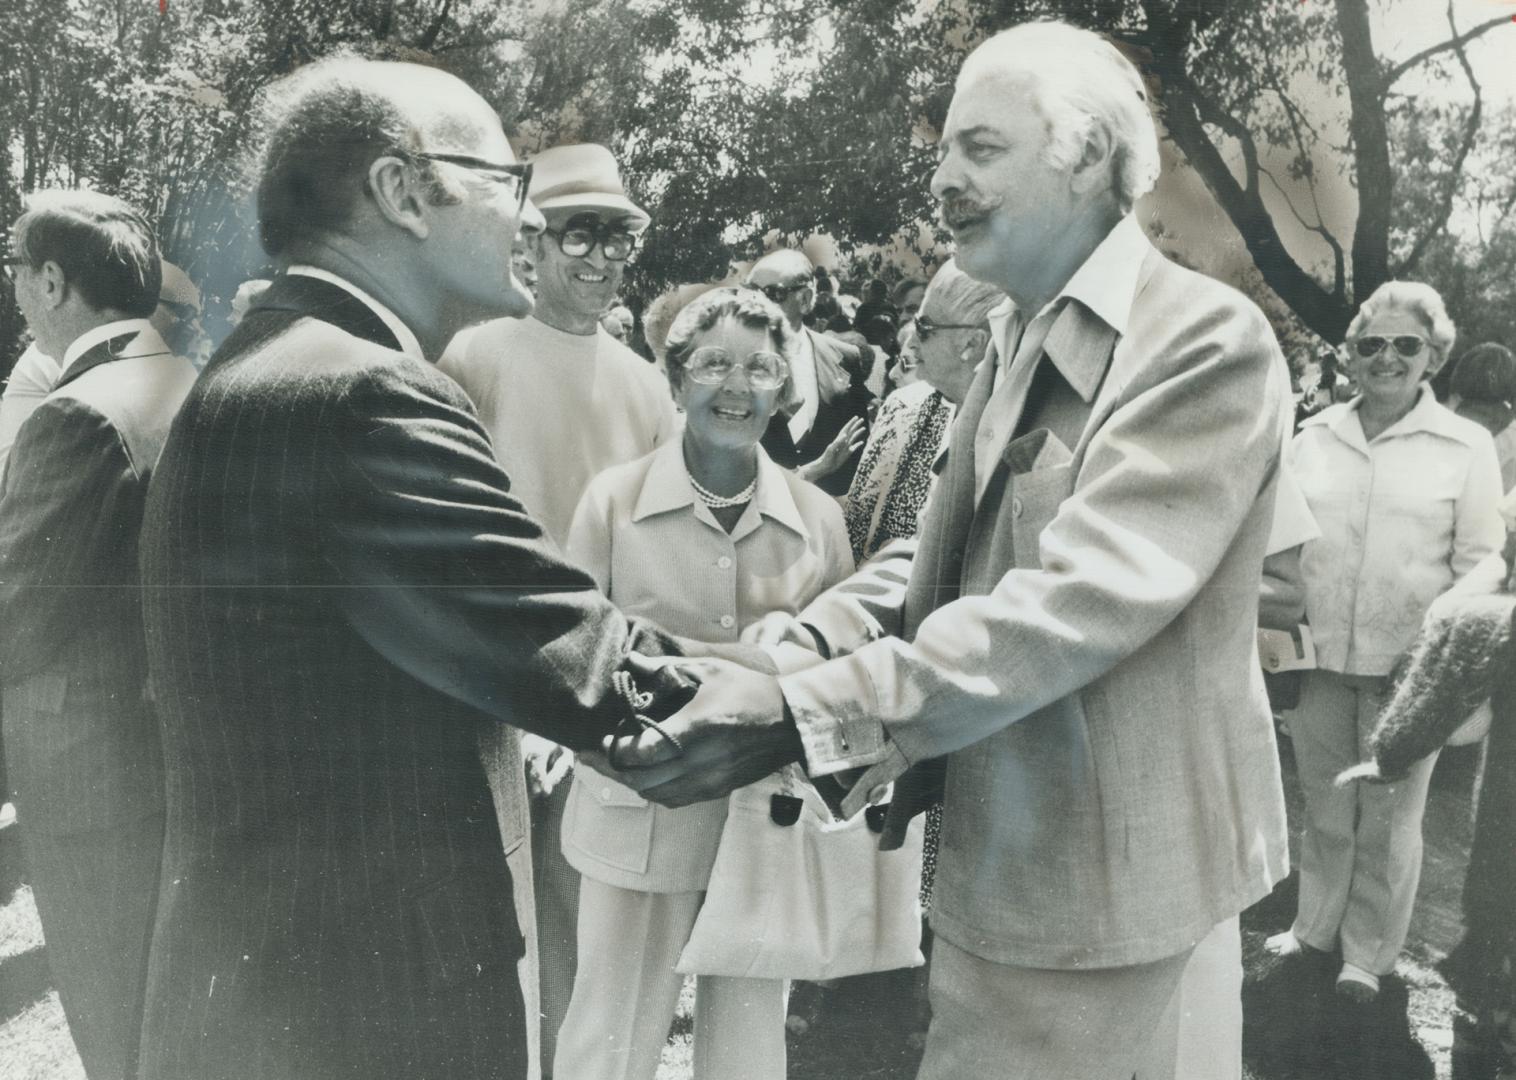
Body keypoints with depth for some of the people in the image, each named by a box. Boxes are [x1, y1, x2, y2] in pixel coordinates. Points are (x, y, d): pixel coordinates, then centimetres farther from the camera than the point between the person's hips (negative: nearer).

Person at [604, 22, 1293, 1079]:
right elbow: (941, 558, 7)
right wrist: (788, 648, -11)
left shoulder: (1207, 339, -16)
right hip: (1002, 848, 7)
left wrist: (804, 714, -30)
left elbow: (1081, 598, -27)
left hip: (1092, 870, -7)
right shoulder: (1022, 343, 11)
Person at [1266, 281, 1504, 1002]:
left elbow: (1481, 566, -1)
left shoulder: (1466, 446, -3)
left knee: (1388, 821, 11)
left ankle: (1368, 955, 28)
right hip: (1320, 661, 2)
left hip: (1407, 670, -2)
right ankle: (1314, 929, 34)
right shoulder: (1315, 437, 4)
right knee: (1325, 809, 16)